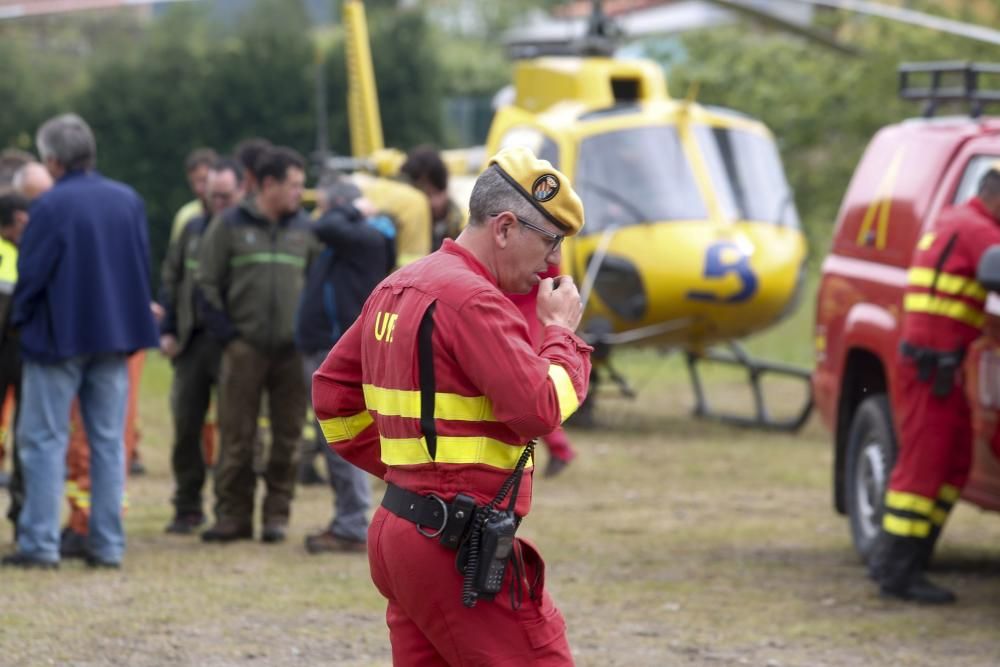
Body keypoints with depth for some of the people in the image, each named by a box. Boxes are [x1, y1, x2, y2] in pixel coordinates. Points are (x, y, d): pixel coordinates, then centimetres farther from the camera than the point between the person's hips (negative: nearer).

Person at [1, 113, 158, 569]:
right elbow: (142, 266, 7)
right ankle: (108, 545, 9)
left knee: (43, 441, 2)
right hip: (114, 335, 5)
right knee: (108, 441, 10)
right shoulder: (129, 201, 3)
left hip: (59, 336, -5)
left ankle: (39, 543, -3)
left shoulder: (51, 206, -15)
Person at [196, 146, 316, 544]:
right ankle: (233, 515, 5)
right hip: (245, 348, -3)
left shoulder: (304, 228, 11)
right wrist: (226, 333, -5)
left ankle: (277, 514, 11)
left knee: (287, 437, 3)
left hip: (292, 348, 3)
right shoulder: (231, 224, 3)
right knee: (236, 437, -1)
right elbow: (207, 282, 3)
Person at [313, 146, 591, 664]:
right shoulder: (471, 299, -16)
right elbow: (539, 408, -20)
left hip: (398, 528, 10)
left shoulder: (396, 290, 15)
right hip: (460, 545, -10)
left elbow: (333, 389, 23)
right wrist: (560, 331, -4)